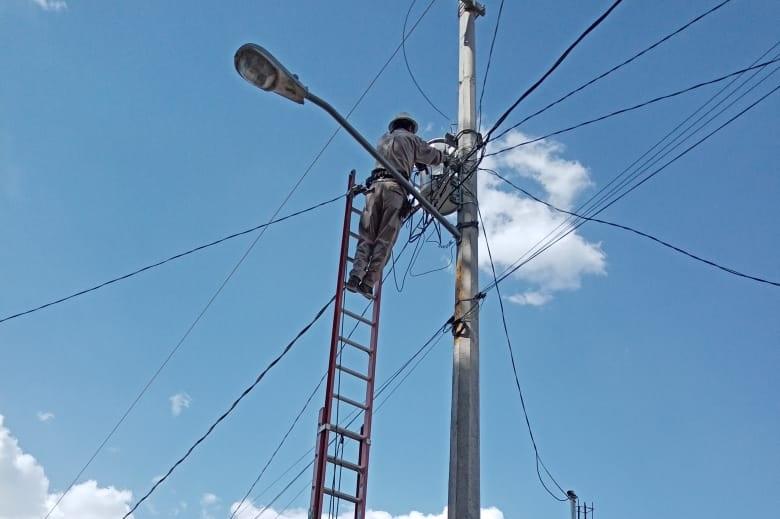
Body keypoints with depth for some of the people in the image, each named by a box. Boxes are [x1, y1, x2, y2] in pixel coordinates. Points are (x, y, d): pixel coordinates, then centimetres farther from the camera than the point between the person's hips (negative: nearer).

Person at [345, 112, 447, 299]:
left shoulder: (383, 139, 29)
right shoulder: (411, 139, 16)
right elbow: (434, 156, 21)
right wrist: (446, 157, 43)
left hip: (375, 185, 4)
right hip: (396, 187, -4)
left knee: (366, 236, -1)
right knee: (385, 240, -5)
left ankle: (355, 276, -19)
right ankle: (368, 282, -13)